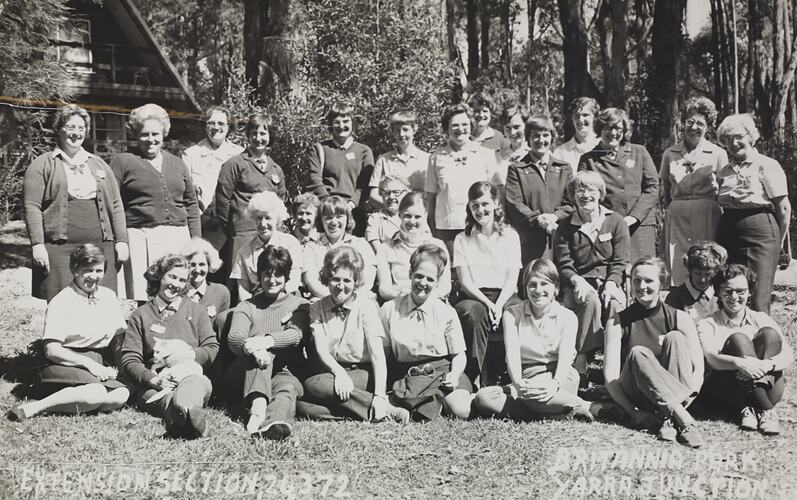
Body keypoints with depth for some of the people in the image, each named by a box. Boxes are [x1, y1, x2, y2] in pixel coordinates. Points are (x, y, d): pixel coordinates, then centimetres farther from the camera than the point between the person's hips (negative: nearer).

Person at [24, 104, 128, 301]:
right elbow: (32, 207, -2)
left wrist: (121, 241, 9)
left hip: (100, 246, 4)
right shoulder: (42, 165, 6)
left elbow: (115, 205, 17)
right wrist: (37, 245, -11)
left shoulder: (98, 164, 19)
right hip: (59, 247, -4)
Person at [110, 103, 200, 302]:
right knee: (144, 302, -7)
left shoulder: (177, 163, 18)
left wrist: (196, 241, 12)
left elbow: (191, 204, 19)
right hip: (141, 239, -4)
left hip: (178, 239, 4)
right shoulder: (123, 162, 5)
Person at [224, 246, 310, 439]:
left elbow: (295, 335, -7)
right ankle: (258, 405, -55)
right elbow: (234, 338, -4)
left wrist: (267, 341, -30)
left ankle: (277, 421, -70)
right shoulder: (247, 306, 18)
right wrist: (252, 347, -30)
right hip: (245, 377, 1)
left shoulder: (299, 305, 16)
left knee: (287, 387, -35)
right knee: (259, 350, -31)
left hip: (285, 371, -1)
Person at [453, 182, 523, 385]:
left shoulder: (510, 236, 13)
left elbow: (512, 280, 3)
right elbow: (465, 282, 1)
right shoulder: (462, 239, 12)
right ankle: (473, 376, -32)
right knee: (474, 313, -36)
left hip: (505, 296, 1)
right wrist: (487, 303, -16)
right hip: (474, 297, 0)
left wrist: (498, 305, -15)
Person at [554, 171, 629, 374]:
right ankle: (580, 360, -32)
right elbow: (563, 265, 1)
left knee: (615, 303, -33)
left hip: (609, 282, 1)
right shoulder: (565, 227, 7)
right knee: (591, 300, -34)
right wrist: (577, 281, -20)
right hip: (578, 284, 0)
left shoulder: (616, 222, 7)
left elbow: (620, 262, 3)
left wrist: (611, 283, -16)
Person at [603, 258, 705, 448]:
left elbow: (699, 368, -5)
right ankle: (683, 419, -41)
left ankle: (670, 419, -35)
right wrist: (633, 412, -20)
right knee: (638, 353, -28)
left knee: (675, 338, -20)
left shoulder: (679, 318, 4)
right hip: (635, 395, -1)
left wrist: (685, 399, -24)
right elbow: (611, 376, -6)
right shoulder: (617, 323, 2)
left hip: (678, 394, 1)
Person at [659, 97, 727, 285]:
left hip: (708, 216, -2)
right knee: (677, 268, -2)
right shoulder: (670, 154, 12)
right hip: (676, 217, 2)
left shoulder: (718, 153, 6)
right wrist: (667, 210, 7)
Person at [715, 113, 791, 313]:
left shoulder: (767, 165, -3)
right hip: (728, 234, 6)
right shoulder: (723, 172, 13)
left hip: (760, 232, -5)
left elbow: (784, 208, -4)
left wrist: (778, 242, 1)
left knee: (757, 301, -6)